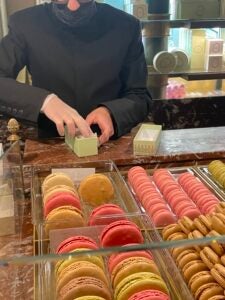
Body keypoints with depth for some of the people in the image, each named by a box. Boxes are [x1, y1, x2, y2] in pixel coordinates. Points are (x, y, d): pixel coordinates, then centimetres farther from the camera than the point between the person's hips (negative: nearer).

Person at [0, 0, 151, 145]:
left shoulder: (126, 26, -4)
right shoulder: (25, 23, -6)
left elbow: (140, 97, 0)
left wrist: (110, 112, -20)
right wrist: (43, 100, -31)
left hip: (109, 145, 2)